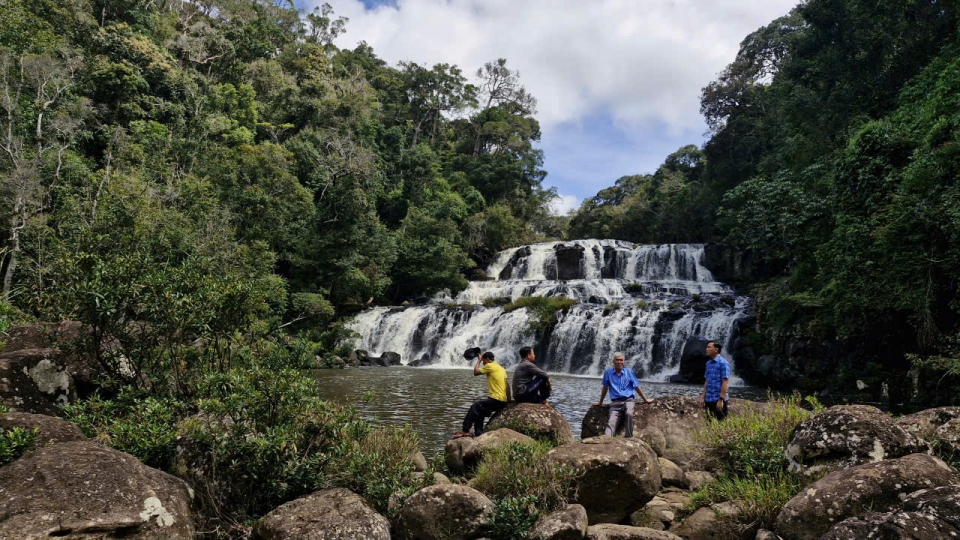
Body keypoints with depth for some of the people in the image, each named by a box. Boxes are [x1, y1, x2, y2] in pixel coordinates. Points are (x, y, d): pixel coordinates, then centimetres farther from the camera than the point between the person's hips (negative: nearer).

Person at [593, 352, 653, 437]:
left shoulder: (629, 372, 10)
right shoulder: (608, 372, 8)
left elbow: (636, 387, 16)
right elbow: (605, 388, 16)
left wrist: (645, 399, 19)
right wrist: (600, 402, 22)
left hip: (628, 400, 0)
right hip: (615, 402, 0)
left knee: (629, 414, -33)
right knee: (611, 422, -23)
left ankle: (628, 438, -26)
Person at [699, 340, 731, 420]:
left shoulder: (723, 363, -11)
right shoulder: (708, 363, 12)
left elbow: (725, 382, -16)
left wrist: (721, 399, -20)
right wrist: (703, 397, 13)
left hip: (718, 399, -7)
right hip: (708, 399, 7)